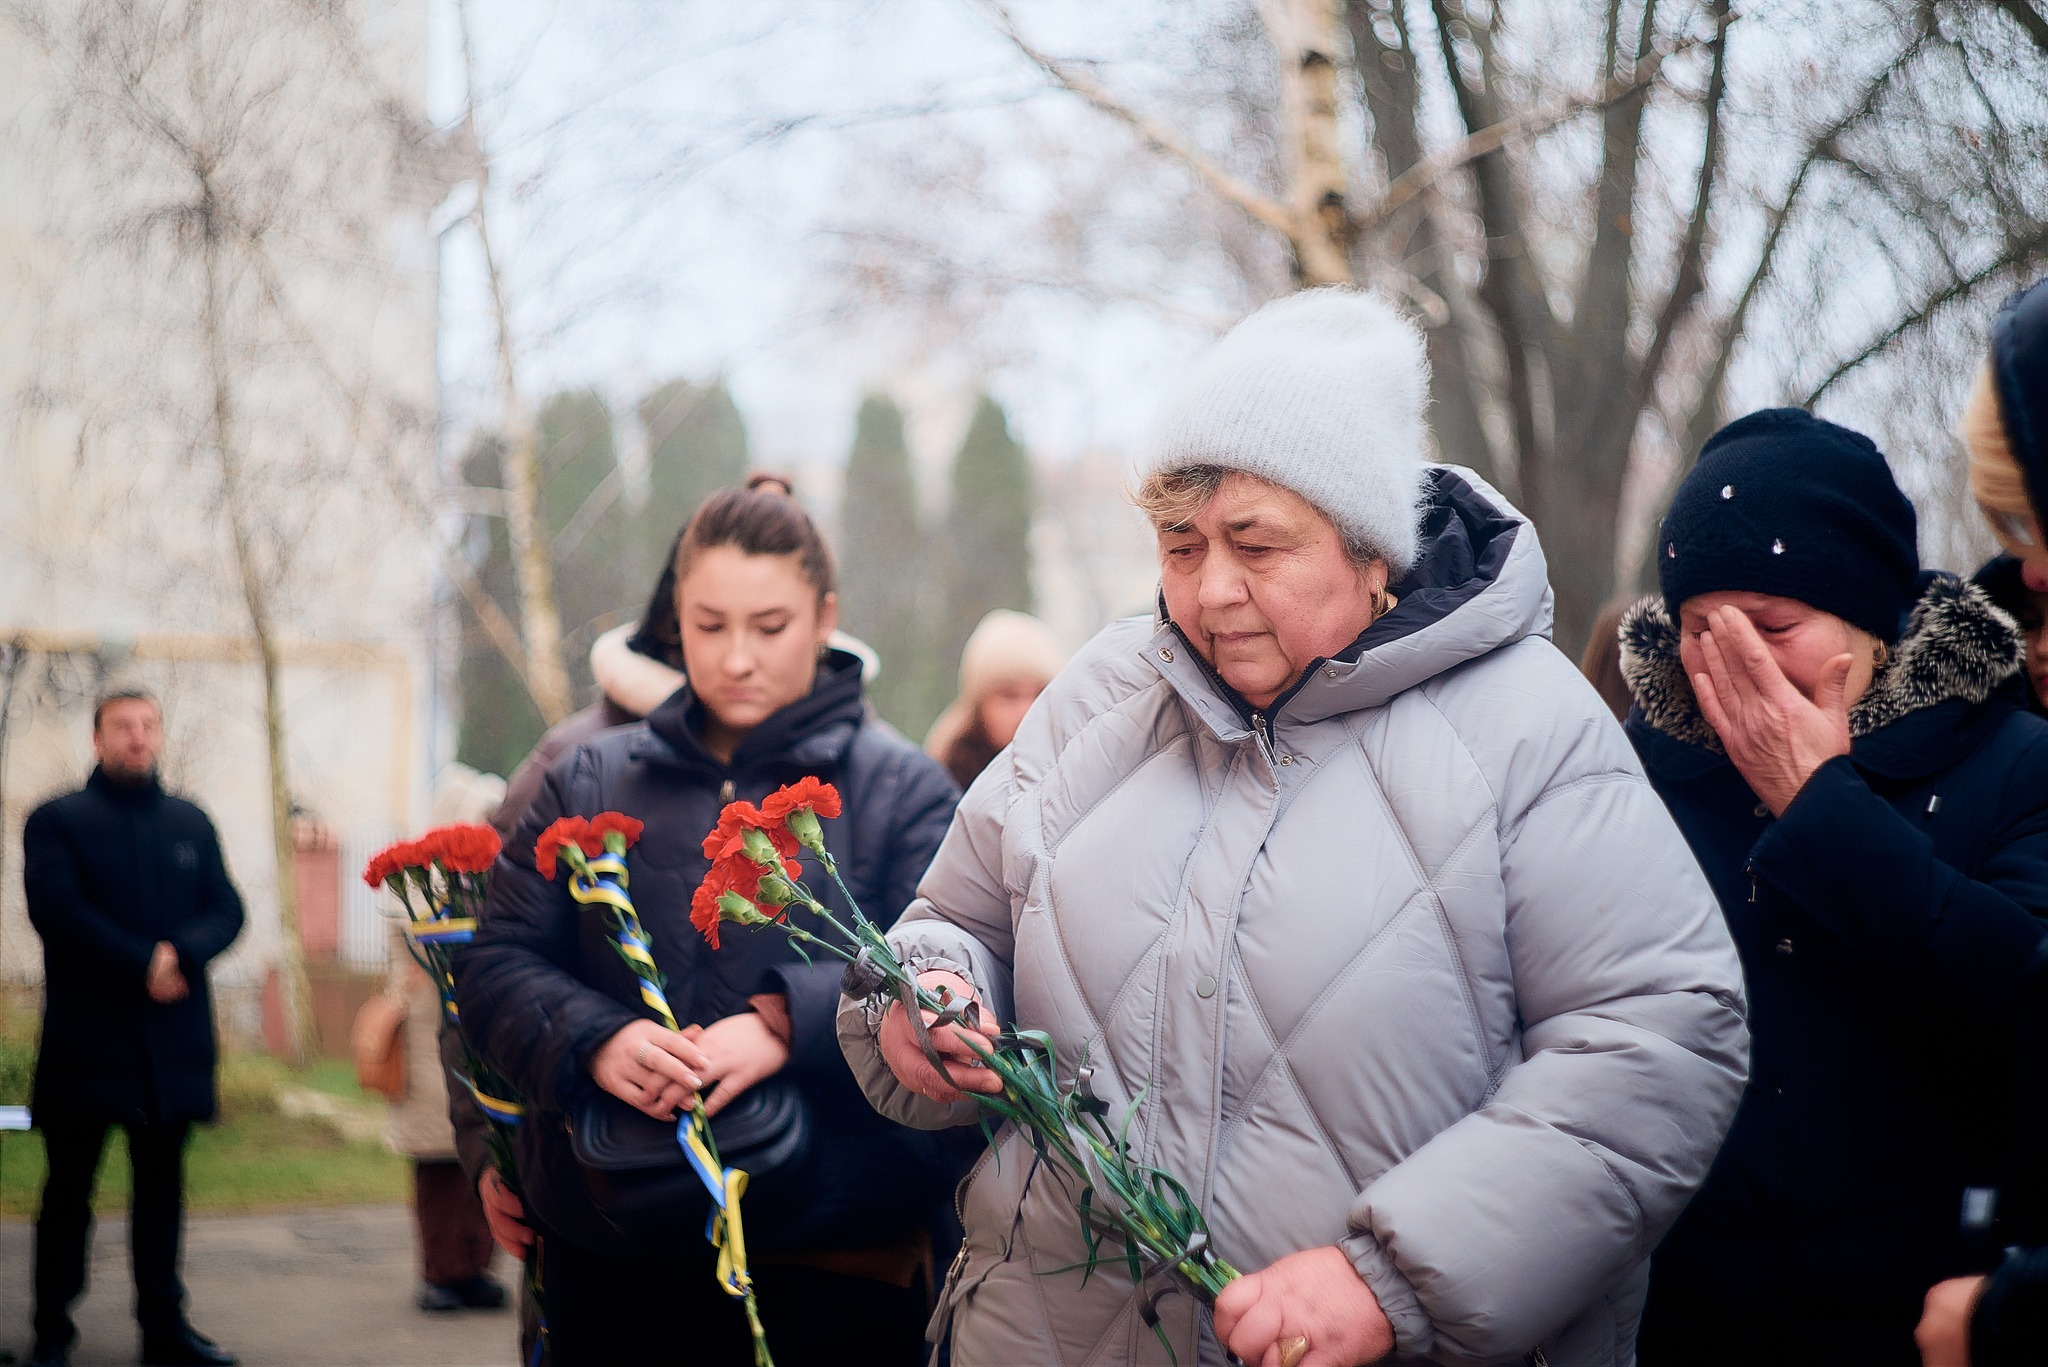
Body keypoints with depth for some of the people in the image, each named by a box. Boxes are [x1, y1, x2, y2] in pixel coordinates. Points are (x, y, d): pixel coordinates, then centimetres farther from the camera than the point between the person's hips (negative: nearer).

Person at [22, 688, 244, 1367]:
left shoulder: (190, 823, 15)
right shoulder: (57, 821, 1)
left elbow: (226, 909, 6)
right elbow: (56, 908, -12)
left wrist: (182, 954, -14)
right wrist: (143, 964, -18)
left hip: (173, 1040, 4)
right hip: (85, 1037, -4)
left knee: (161, 1184, 9)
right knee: (70, 1188, 2)